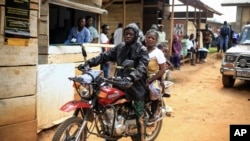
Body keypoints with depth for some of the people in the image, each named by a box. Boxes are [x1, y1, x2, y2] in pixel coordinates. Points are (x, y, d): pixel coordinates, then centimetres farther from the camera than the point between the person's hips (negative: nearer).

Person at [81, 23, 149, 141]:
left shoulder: (142, 50, -6)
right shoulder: (119, 47, 11)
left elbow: (142, 67, -20)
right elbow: (105, 56, 3)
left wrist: (131, 77, -38)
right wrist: (89, 62, -11)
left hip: (136, 86, -5)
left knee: (138, 117, 2)